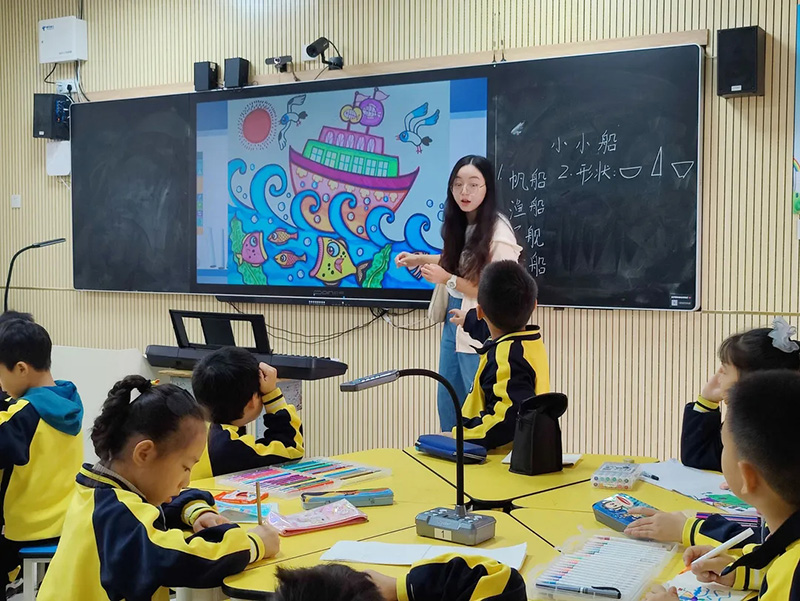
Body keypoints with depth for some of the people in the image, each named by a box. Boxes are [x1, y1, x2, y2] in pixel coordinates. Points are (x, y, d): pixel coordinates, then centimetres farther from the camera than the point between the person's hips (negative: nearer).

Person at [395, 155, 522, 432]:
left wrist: (448, 279, -21)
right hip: (453, 321, 8)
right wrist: (419, 259, 9)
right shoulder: (460, 224, 2)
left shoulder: (498, 233, -21)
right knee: (447, 404, 19)